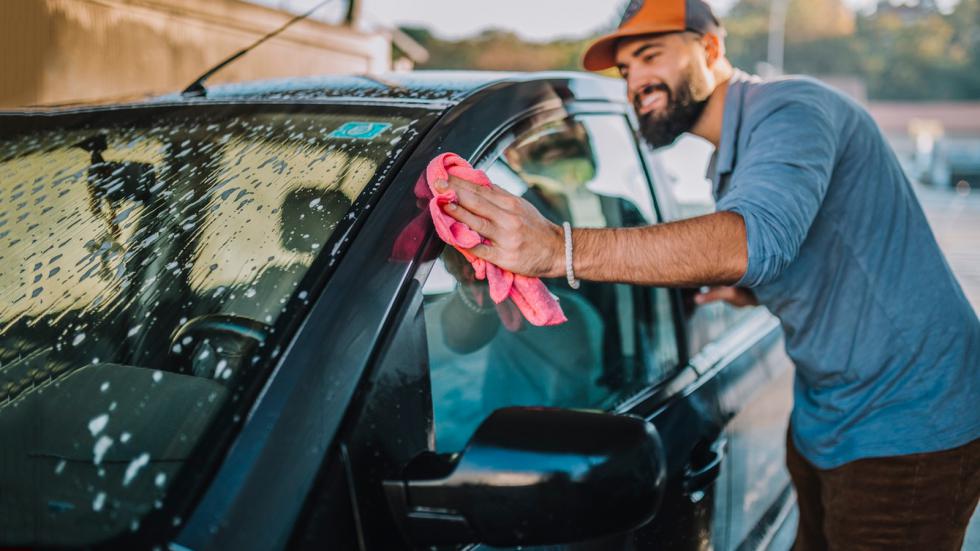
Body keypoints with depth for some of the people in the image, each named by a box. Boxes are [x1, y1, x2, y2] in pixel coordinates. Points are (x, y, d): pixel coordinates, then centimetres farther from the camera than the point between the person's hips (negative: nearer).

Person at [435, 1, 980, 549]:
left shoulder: (790, 109, -21)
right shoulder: (730, 162, 11)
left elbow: (755, 237, -42)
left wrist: (561, 248, -49)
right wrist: (748, 292, 9)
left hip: (906, 432, -9)